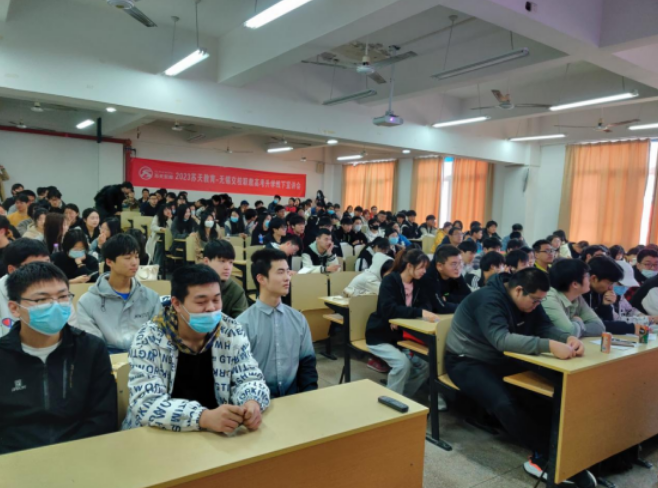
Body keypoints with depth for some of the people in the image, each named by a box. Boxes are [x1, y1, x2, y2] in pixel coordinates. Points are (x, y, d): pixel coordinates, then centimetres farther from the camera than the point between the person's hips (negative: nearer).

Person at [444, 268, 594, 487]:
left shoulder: (528, 300, -1)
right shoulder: (489, 299, -27)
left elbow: (545, 326, -1)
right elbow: (501, 339, -40)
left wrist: (568, 338, -23)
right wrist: (549, 345, -48)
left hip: (498, 360, 8)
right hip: (466, 362, -8)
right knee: (505, 403, -32)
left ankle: (542, 456, -11)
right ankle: (551, 457, -17)